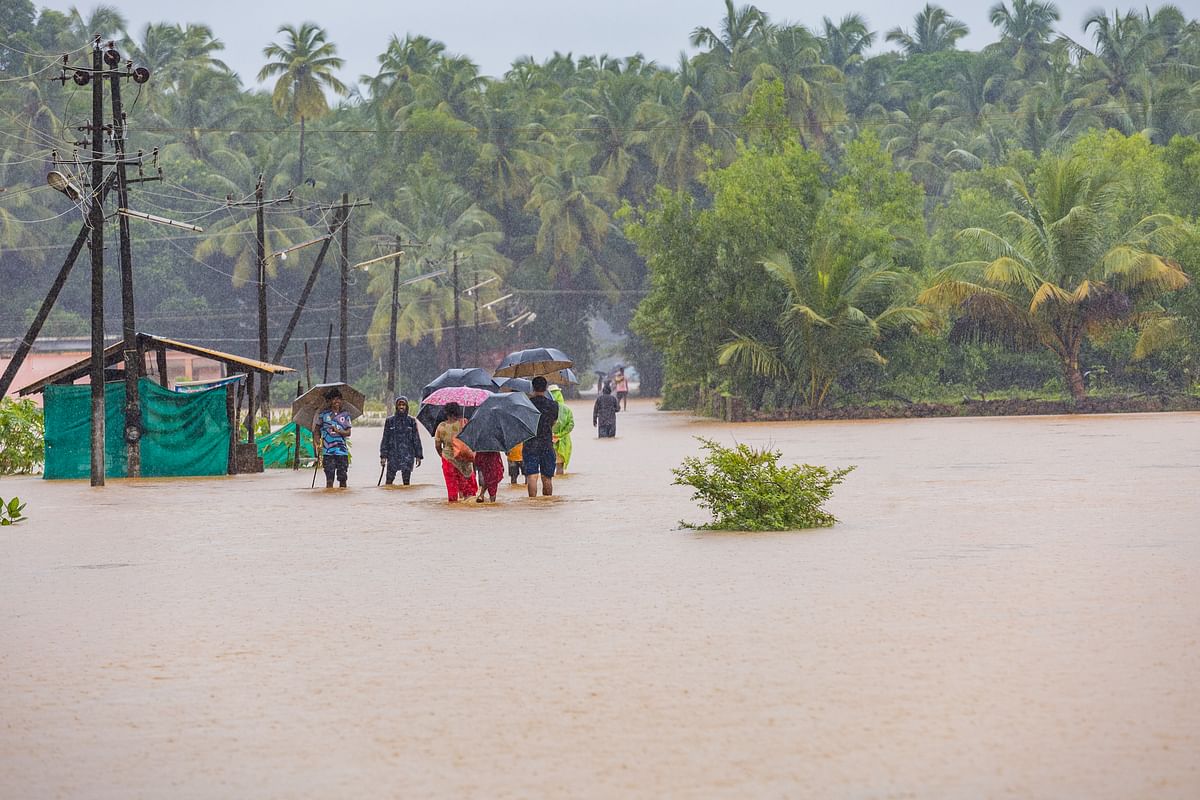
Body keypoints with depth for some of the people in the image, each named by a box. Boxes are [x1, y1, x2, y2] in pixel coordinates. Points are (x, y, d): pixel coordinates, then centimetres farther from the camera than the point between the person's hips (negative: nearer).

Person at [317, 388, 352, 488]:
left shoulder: (345, 415, 8)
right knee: (329, 478, -4)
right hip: (328, 451, -1)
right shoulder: (323, 414, 6)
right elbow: (317, 430, 13)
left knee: (342, 478, 0)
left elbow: (348, 433, 4)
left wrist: (338, 431, -14)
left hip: (342, 451, 1)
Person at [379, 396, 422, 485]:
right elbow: (385, 439, 7)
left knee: (406, 480, -2)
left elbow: (416, 439, 9)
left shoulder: (411, 421, 6)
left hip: (407, 454, 0)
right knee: (389, 479, -5)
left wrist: (418, 456, 5)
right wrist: (383, 456, 1)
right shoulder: (390, 421, 5)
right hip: (393, 454, 0)